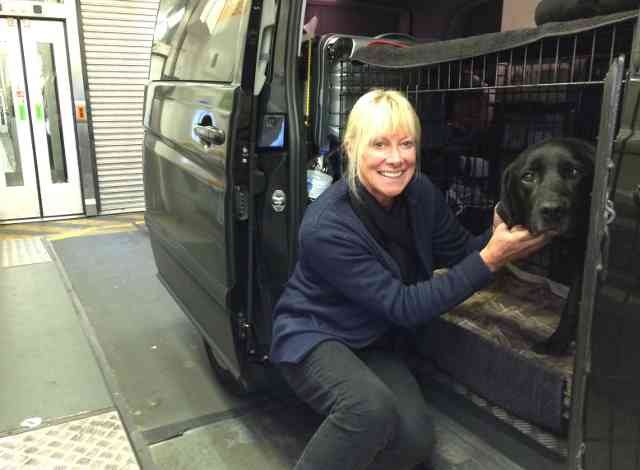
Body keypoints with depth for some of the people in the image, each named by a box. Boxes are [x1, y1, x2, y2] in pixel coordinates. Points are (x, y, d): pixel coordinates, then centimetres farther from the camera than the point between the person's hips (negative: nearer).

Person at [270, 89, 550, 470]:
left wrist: (500, 239, -16)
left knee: (416, 439, -16)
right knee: (371, 409, -34)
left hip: (376, 340, 6)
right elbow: (405, 305, -26)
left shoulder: (420, 192, -10)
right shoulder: (326, 225, -29)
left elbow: (460, 250, 5)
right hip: (314, 335, -5)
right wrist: (489, 260, -27)